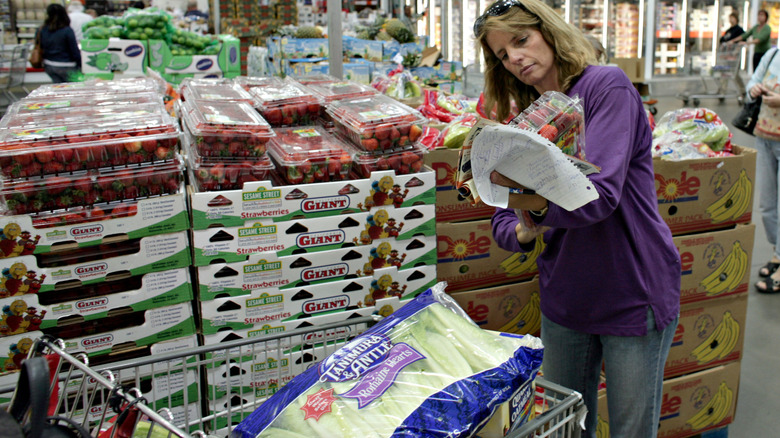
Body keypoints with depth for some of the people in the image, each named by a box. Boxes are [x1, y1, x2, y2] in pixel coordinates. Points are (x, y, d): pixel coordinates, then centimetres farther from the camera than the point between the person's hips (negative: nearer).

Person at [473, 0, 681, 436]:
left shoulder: (606, 85, -13)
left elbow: (600, 193, -26)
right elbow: (503, 221, 3)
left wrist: (531, 200, -40)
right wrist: (522, 230, -19)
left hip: (633, 297, -5)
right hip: (565, 298, 6)